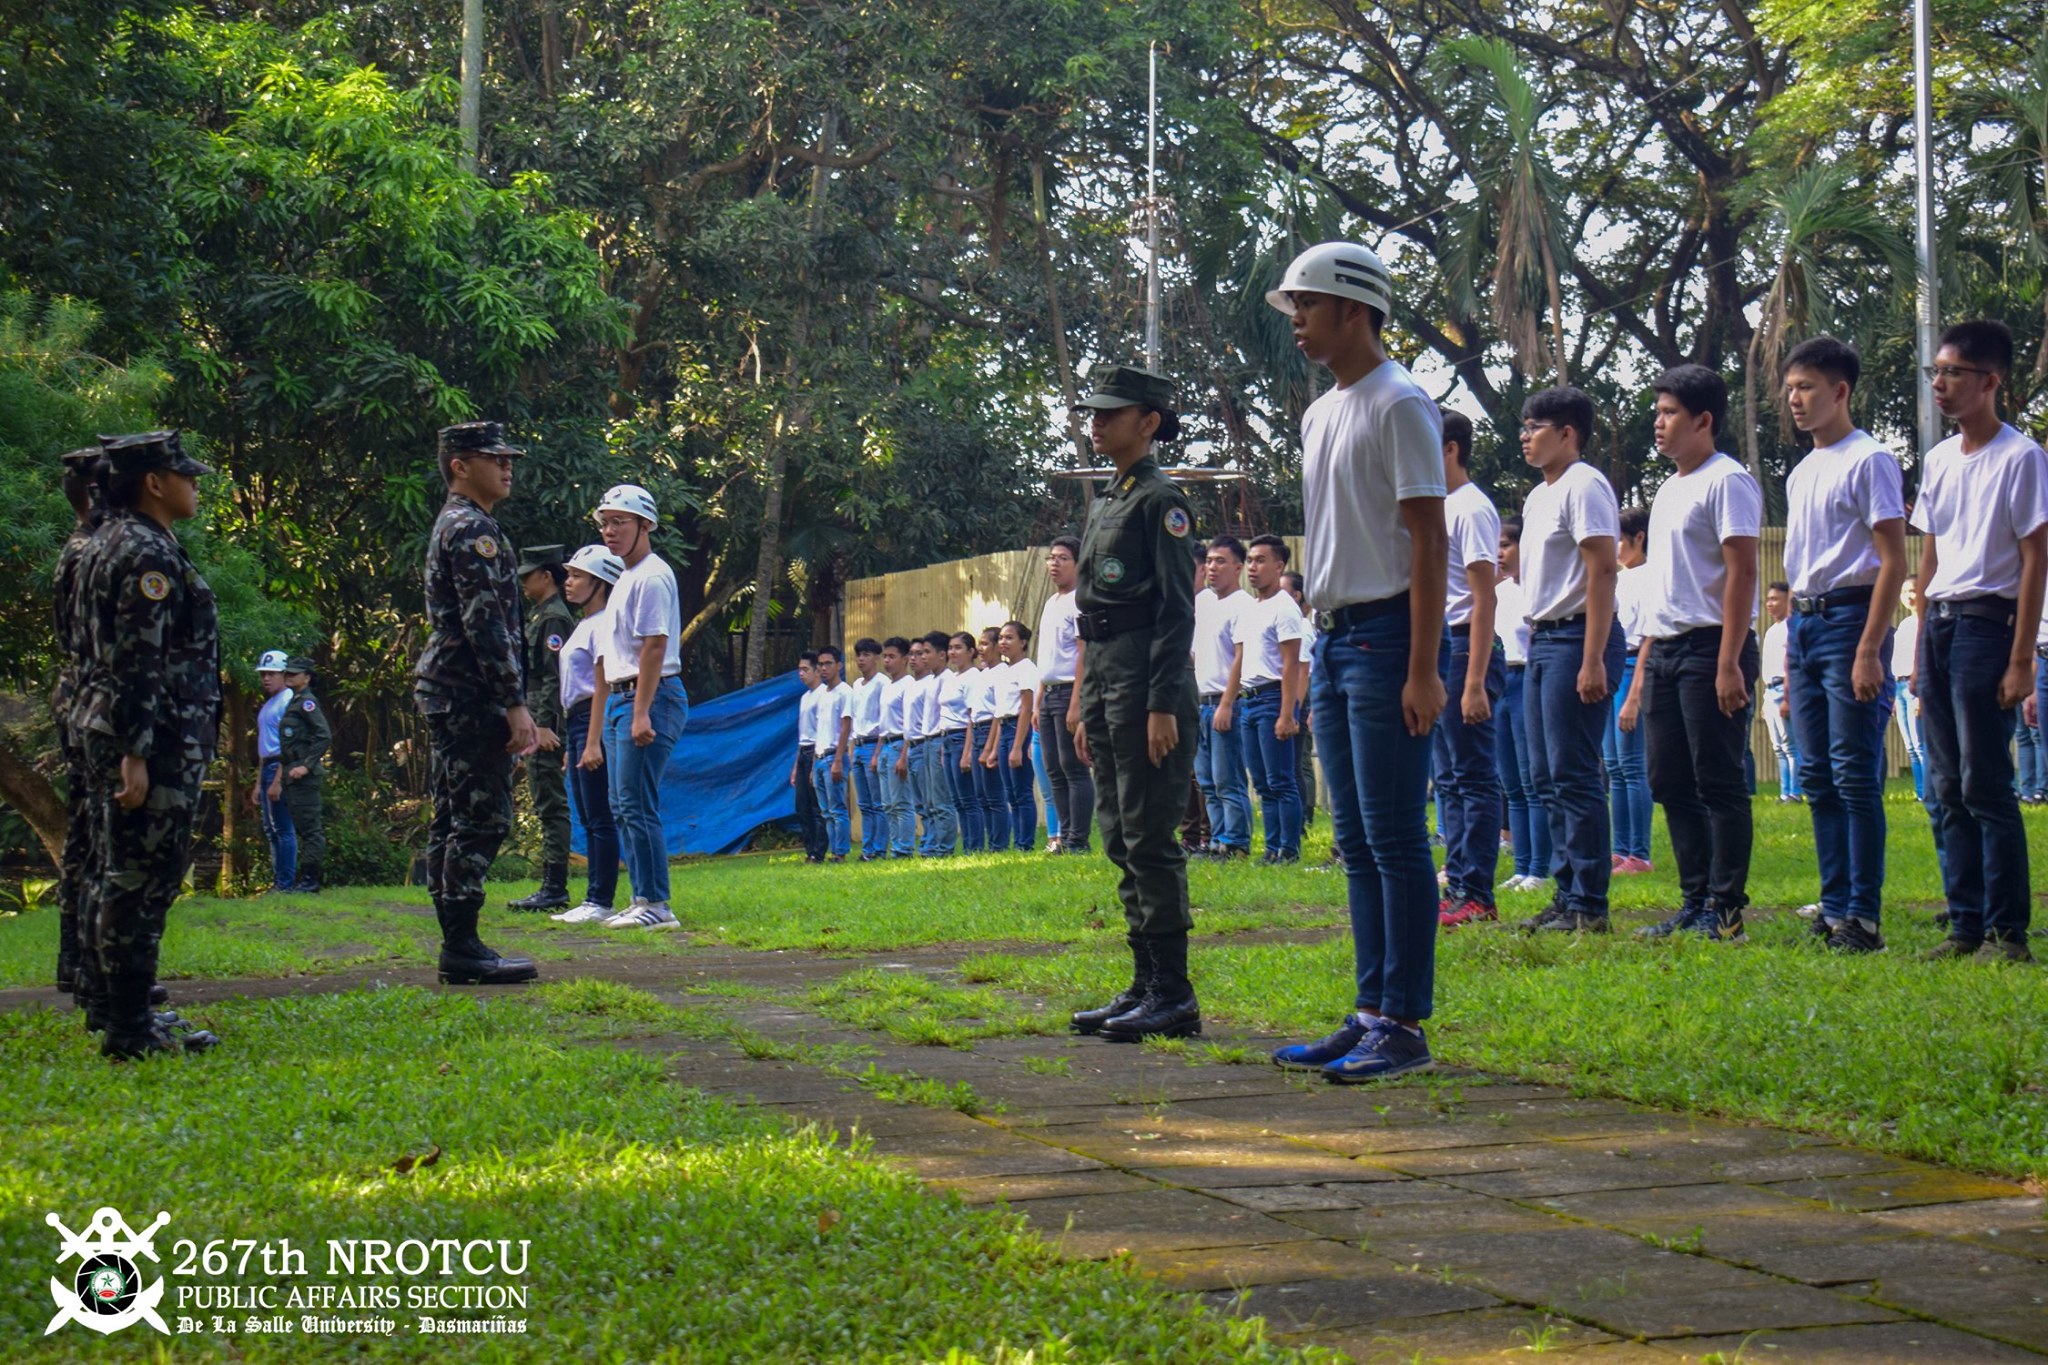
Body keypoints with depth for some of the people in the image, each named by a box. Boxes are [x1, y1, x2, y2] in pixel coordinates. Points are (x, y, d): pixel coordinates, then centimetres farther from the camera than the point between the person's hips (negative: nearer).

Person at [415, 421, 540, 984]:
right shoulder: (472, 528, -12)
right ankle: (463, 948, -11)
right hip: (471, 696, -11)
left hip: (445, 692, 11)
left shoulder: (453, 525, 22)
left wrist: (510, 702, 24)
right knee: (480, 818, -10)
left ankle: (457, 946, 12)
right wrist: (515, 704, -19)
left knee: (453, 820, 9)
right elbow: (485, 623, -19)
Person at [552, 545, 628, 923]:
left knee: (600, 817, -8)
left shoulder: (603, 625, -11)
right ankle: (593, 901, 14)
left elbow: (604, 687, -17)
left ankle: (601, 902, -7)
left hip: (594, 721, -11)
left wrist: (593, 742, -22)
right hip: (574, 721, 11)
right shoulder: (582, 626, 19)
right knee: (588, 818, 11)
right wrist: (571, 743, 20)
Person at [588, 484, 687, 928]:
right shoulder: (626, 579, 21)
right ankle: (642, 900, 15)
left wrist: (641, 713, -23)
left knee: (637, 805, -12)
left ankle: (656, 904, -11)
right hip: (621, 699, 11)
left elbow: (654, 646, -19)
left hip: (651, 698, -11)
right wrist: (616, 711, 19)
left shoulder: (652, 576, -11)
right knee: (623, 808, 11)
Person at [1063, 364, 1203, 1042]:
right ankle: (1145, 986, 15)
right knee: (1121, 838, 10)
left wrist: (1163, 705, -20)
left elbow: (1177, 610, -14)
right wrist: (1088, 708, 20)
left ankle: (1173, 995, -6)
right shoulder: (1105, 503, 19)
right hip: (1104, 676, 10)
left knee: (1150, 838, -9)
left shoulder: (1161, 500, -8)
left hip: (1146, 677, -10)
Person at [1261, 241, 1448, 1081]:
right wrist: (1324, 644, 16)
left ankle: (1405, 1024, -6)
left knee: (1395, 838, -8)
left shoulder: (1399, 404, -10)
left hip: (1385, 634, -10)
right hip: (1333, 635, 10)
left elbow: (1429, 543, -15)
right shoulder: (1319, 415, 18)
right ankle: (1372, 1012, 16)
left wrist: (1423, 671, -20)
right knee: (1355, 842, 11)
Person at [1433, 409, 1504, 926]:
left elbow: (1484, 599, -17)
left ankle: (1477, 895, -5)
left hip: (1464, 648, -10)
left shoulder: (1471, 509, -11)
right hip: (1438, 650, 10)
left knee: (1474, 777, -7)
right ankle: (1458, 886, 16)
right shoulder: (1441, 507, 18)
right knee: (1449, 779, 12)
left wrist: (1475, 682, -22)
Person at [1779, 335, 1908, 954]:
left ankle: (1863, 915, -6)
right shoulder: (1801, 474, 18)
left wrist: (1869, 651, -19)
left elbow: (1892, 562, -12)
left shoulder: (1869, 461, -7)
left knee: (1855, 775, -8)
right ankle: (1834, 906, 14)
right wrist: (1792, 653, 17)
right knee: (1817, 778, 8)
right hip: (1804, 624, 8)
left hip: (1849, 618, -8)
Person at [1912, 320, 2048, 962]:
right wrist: (1922, 650, 14)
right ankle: (1966, 925, 13)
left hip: (1985, 621, -7)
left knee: (1985, 783, -9)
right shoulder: (1939, 460, 14)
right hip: (1938, 624, 7)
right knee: (1949, 787, 7)